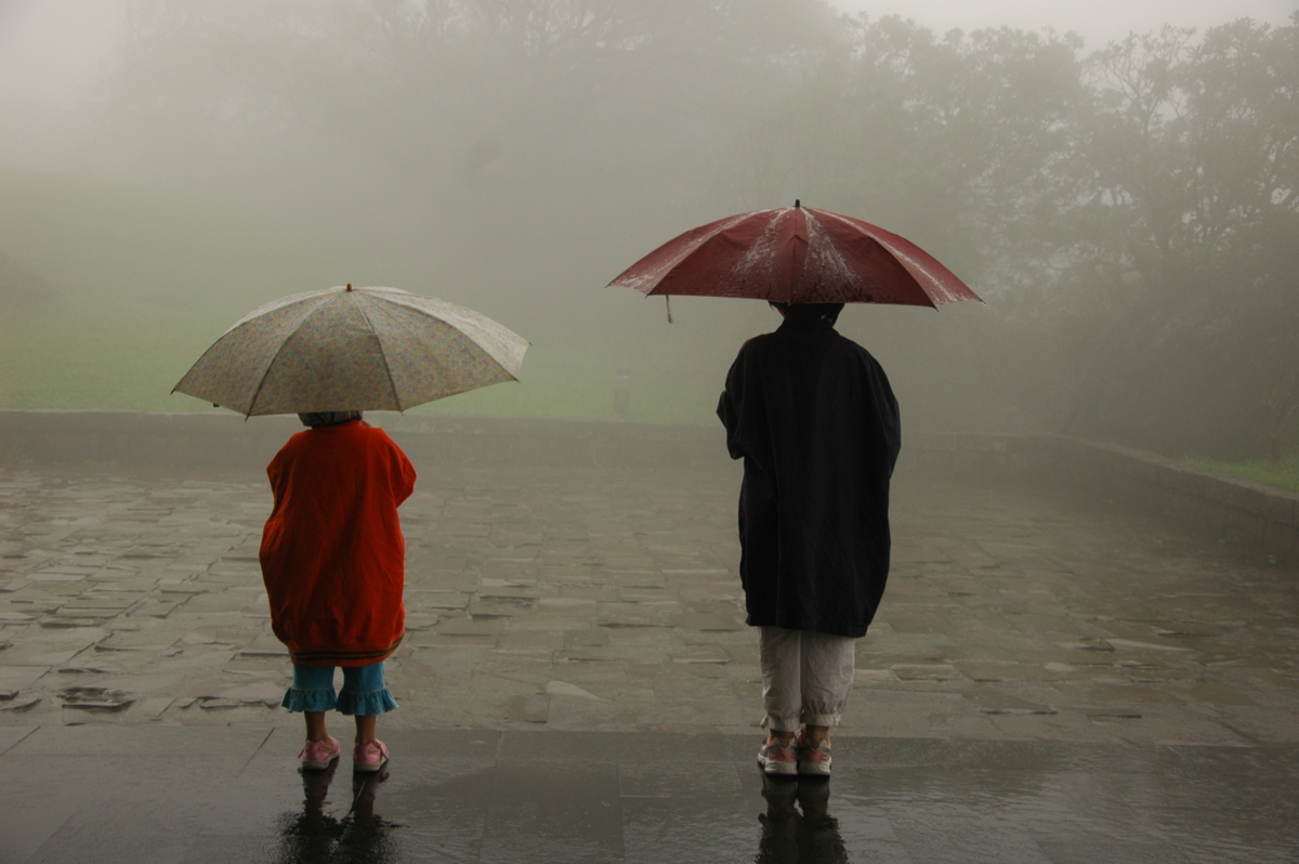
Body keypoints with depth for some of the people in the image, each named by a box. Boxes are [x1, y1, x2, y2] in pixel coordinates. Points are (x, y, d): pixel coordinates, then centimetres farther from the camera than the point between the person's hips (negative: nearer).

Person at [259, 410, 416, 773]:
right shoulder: (376, 444, -12)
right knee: (367, 650, 12)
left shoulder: (296, 450, -8)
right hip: (367, 574, -1)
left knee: (309, 650, 15)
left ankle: (316, 741, 19)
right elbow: (404, 483, 4)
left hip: (304, 575, 1)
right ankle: (366, 744, 16)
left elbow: (278, 483, 10)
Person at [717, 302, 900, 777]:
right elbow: (888, 435, -1)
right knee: (834, 621, 9)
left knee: (778, 622, 7)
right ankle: (818, 737, 11)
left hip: (774, 514, -1)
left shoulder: (757, 356, -8)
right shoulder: (857, 361, -4)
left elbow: (734, 426, -3)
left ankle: (781, 736, 9)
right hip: (843, 518, 1)